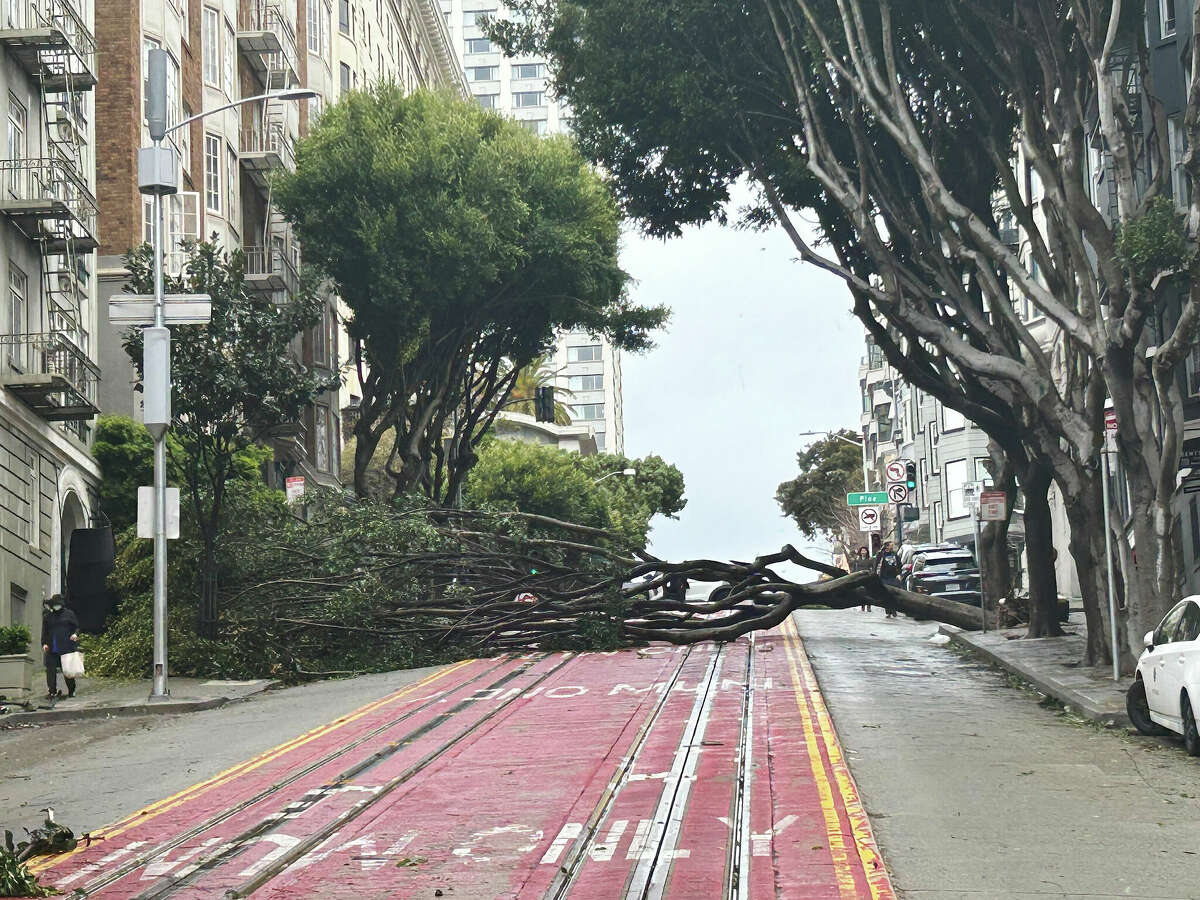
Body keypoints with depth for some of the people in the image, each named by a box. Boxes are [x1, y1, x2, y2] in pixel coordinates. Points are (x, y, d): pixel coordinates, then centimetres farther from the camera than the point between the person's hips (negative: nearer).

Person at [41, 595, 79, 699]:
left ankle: (71, 691, 14)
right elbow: (44, 632, 15)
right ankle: (52, 691, -4)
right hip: (52, 649, 2)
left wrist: (75, 634, -11)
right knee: (51, 670, -7)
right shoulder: (47, 616, 13)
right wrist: (44, 643, 2)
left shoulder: (69, 614, 8)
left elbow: (77, 627, 10)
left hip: (67, 647, -2)